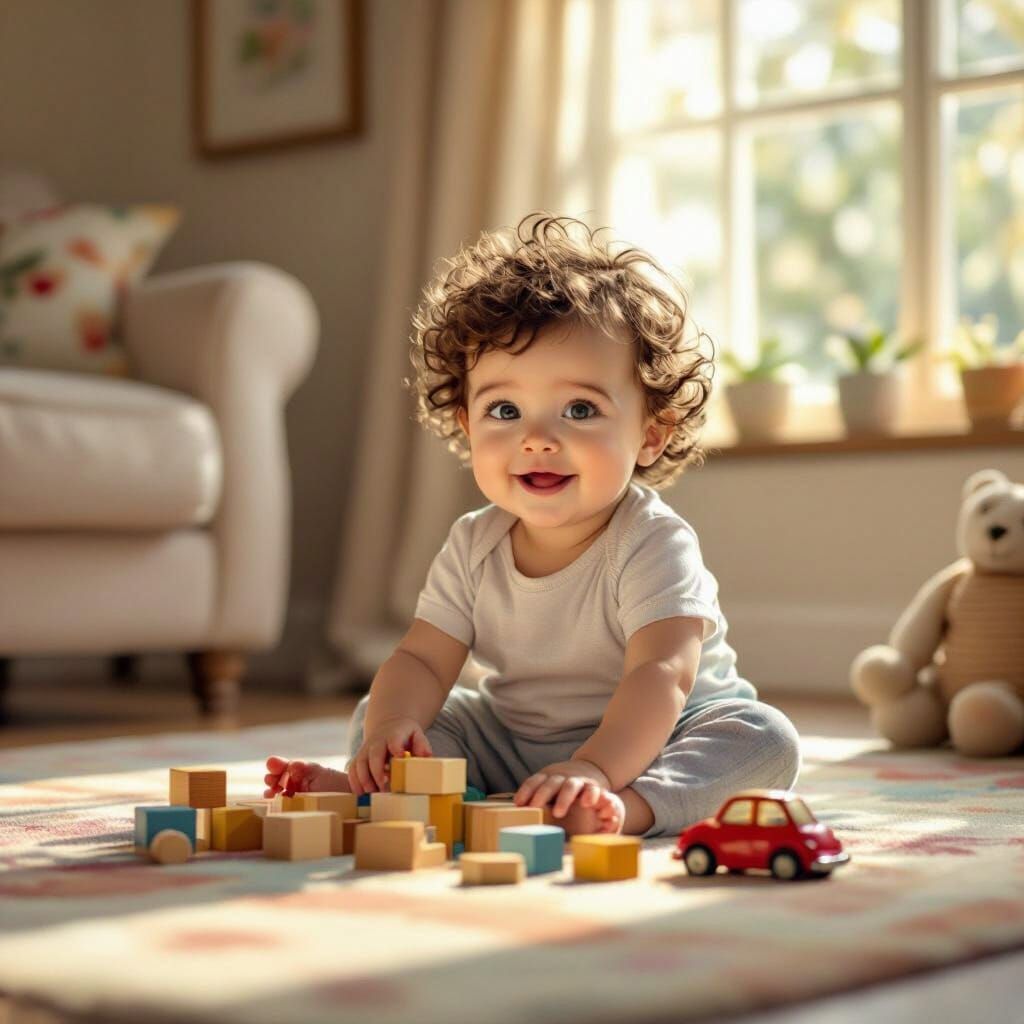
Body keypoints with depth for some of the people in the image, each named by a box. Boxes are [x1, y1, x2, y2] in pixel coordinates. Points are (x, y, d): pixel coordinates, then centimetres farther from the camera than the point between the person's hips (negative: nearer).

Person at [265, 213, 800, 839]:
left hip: (649, 739, -4)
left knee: (765, 738, -31)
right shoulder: (473, 547, -6)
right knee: (377, 712, 2)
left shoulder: (653, 545, -23)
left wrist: (598, 770, -53)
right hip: (512, 744, 5)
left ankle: (626, 809, -50)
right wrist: (391, 729, -30)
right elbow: (423, 661, -7)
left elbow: (662, 673, -36)